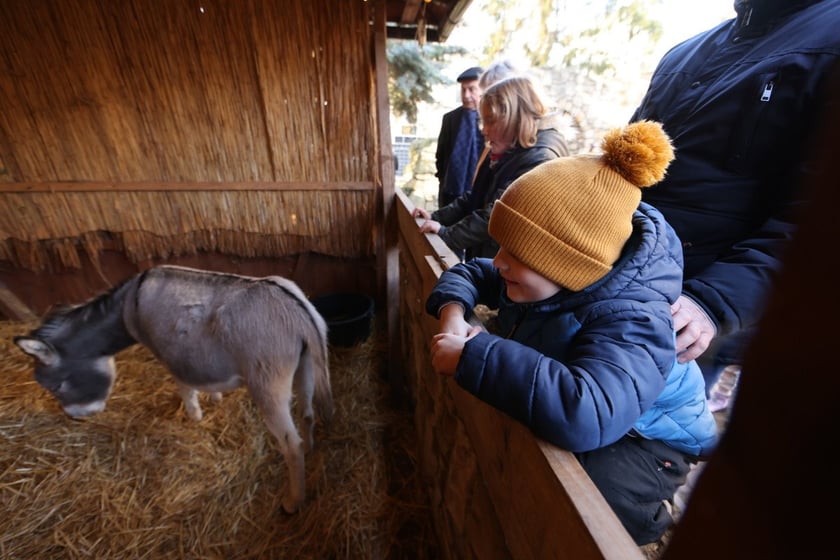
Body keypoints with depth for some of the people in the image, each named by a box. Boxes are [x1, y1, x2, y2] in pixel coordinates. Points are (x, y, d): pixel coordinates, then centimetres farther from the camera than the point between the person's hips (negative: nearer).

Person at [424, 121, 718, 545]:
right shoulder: (546, 274, -15)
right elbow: (472, 272, -4)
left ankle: (646, 512, 9)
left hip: (641, 439, -6)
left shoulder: (630, 321, -39)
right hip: (556, 418, 7)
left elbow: (583, 415, -57)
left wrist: (472, 356, -49)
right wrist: (453, 309, -26)